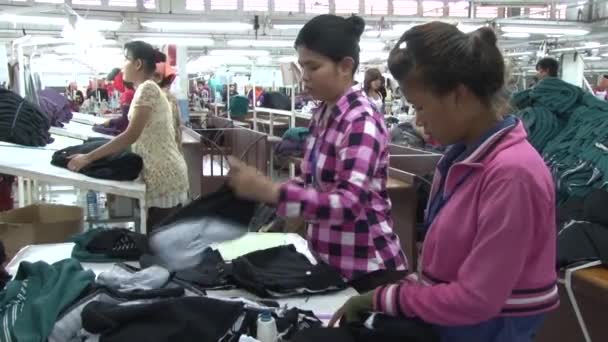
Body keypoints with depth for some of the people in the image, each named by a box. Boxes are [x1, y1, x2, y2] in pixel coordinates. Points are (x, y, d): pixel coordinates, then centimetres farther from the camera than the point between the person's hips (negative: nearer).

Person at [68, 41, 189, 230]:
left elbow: (131, 136, -19)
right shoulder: (150, 88, 16)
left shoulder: (146, 88, -13)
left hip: (164, 177, -10)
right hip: (163, 175, 10)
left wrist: (88, 158, -16)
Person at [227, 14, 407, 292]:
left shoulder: (362, 121, -19)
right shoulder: (323, 114, 6)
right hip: (329, 261, 8)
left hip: (367, 270, -8)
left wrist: (269, 191, -37)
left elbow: (348, 203, -29)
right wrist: (264, 189, 2)